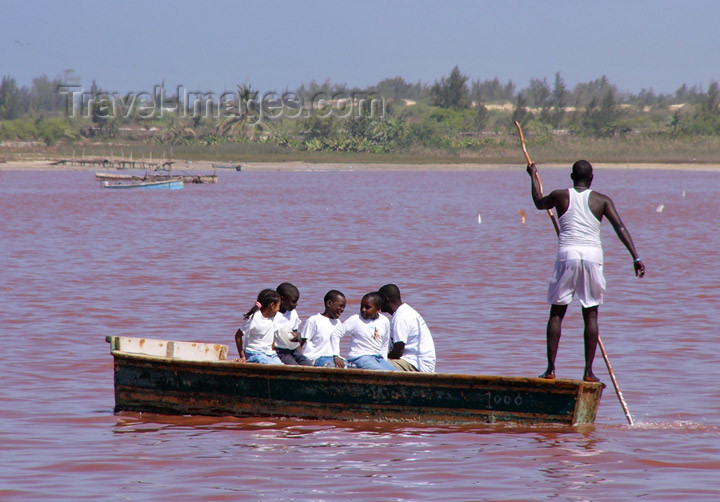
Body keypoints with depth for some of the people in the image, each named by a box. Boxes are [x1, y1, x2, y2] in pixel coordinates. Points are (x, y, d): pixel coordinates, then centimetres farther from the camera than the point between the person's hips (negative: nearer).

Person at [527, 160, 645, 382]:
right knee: (591, 315, 6)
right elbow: (620, 228, -6)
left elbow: (539, 203, 28)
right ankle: (588, 371, 4)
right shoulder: (601, 200, 4)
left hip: (567, 255, 0)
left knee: (557, 313, 9)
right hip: (592, 256, 0)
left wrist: (533, 176, 43)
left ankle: (550, 368, 4)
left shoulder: (560, 196, 6)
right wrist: (635, 258, -9)